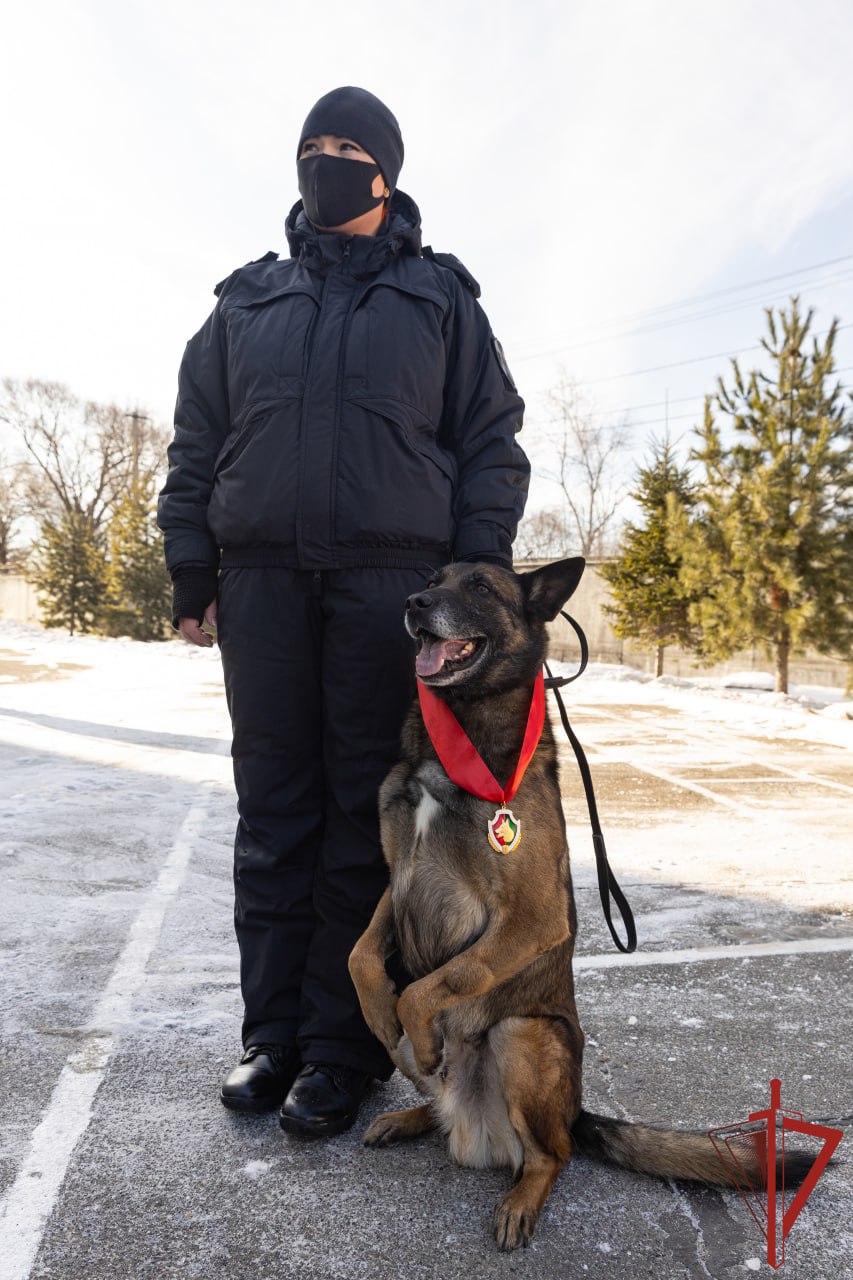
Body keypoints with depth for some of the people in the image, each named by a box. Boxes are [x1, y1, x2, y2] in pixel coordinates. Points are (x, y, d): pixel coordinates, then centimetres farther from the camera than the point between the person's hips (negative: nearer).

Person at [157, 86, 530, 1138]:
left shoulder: (441, 296, 15)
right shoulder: (248, 299, 20)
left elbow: (490, 442, 8)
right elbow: (196, 442, 16)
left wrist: (477, 576, -5)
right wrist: (192, 575, 6)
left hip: (392, 579, -2)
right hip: (262, 578, 3)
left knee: (367, 814, -1)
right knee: (273, 810, 3)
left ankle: (341, 1046, 9)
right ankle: (271, 1032, 15)